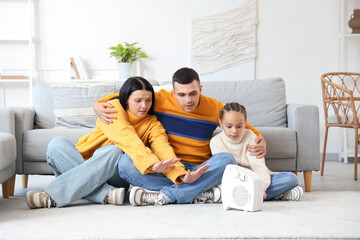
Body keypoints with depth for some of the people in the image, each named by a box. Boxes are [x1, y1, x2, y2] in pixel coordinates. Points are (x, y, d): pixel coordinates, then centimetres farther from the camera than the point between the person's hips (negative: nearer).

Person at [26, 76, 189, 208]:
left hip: (113, 176, 0)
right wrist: (151, 164, -42)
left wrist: (181, 174, -39)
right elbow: (128, 140, -25)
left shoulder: (152, 123, 0)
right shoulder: (114, 108, -8)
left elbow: (162, 147, -18)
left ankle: (53, 197, -38)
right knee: (57, 144, -26)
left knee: (112, 152, -33)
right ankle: (107, 194, -42)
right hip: (83, 164, 0)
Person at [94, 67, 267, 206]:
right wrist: (98, 105, -11)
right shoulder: (161, 100, -1)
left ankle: (164, 196, -33)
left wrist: (261, 142, -4)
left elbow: (245, 127, 17)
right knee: (125, 163, -28)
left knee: (227, 159, -29)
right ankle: (201, 192, -33)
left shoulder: (215, 108, 2)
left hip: (198, 170, 0)